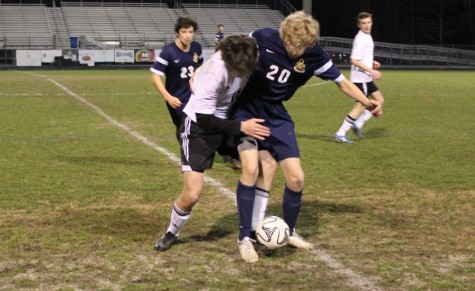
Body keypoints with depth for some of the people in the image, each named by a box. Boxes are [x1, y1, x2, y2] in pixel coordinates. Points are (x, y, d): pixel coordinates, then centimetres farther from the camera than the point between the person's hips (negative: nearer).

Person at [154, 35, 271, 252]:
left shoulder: (250, 54, -20)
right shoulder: (214, 74, -36)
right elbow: (204, 119, -28)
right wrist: (241, 127, -29)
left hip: (229, 118, 6)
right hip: (199, 125, -6)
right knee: (192, 194, -12)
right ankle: (171, 233, 20)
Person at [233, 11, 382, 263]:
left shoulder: (314, 56, -13)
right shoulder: (261, 39, -21)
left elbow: (342, 82, -2)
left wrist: (366, 102, -14)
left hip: (277, 117, 4)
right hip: (246, 112, -4)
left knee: (296, 178, 0)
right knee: (251, 168, -23)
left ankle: (289, 232, 26)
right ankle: (245, 237, -8)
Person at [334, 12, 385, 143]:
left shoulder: (367, 37, 13)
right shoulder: (360, 39, -17)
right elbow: (354, 60, -23)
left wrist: (372, 63, 9)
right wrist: (371, 70, -24)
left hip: (366, 78, 10)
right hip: (360, 77, -10)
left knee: (380, 100, 14)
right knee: (360, 106, -10)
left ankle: (358, 124, 14)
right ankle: (340, 134, -7)